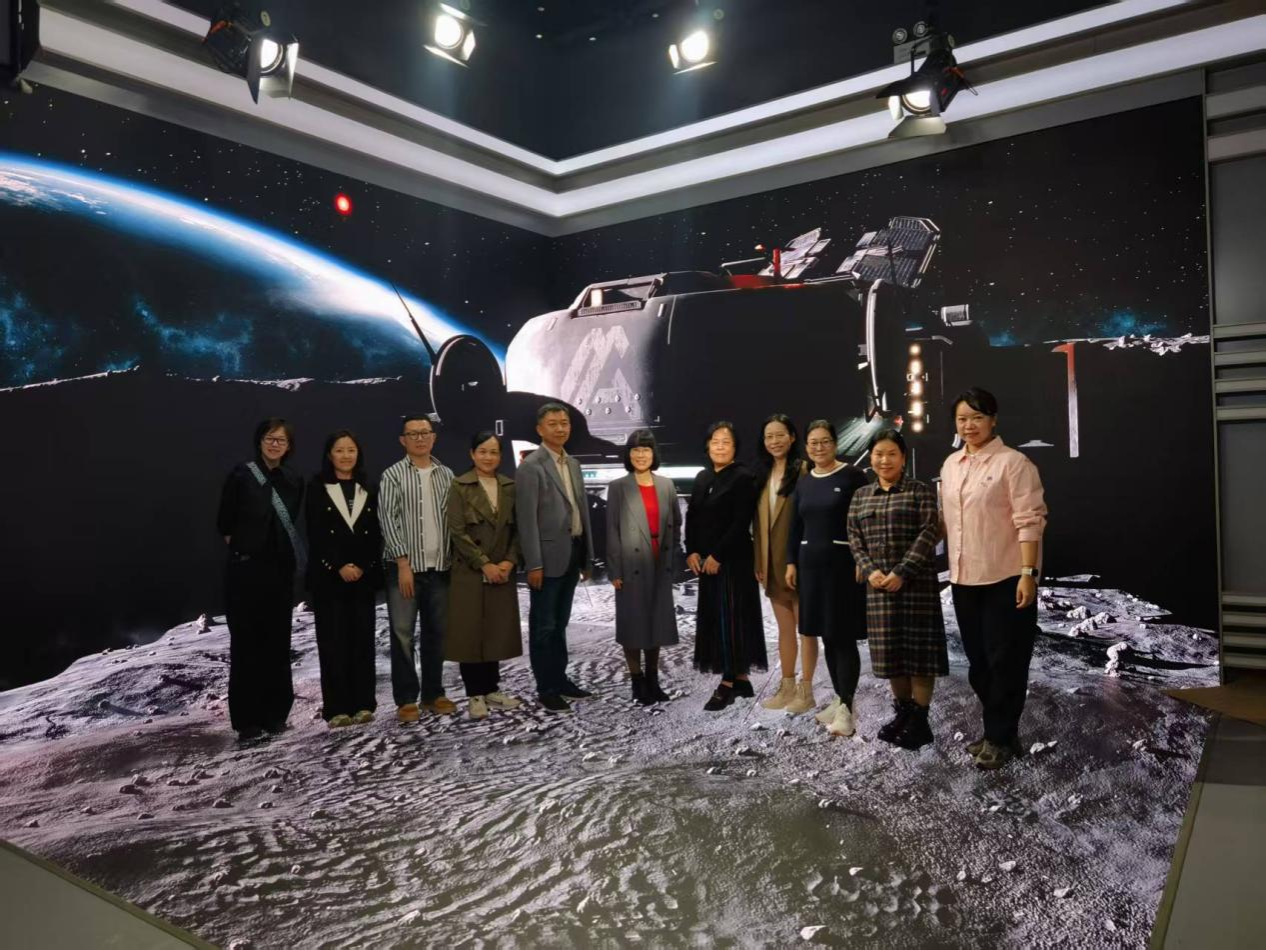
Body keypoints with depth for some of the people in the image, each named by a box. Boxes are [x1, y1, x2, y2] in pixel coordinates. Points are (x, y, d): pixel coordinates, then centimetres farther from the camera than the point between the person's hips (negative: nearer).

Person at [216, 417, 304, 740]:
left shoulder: (294, 481, 7)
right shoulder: (241, 475, -7)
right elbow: (224, 522, -1)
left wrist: (285, 552, 6)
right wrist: (240, 544, 6)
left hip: (281, 570, 4)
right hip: (245, 569, -4)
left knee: (278, 641, 7)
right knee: (246, 642, 0)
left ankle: (275, 712, 18)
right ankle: (247, 717, 7)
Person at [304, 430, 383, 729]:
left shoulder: (368, 490, 12)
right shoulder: (317, 488, 4)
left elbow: (376, 534, 7)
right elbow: (316, 534, -5)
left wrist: (363, 566, -7)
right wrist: (339, 567, -13)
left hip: (364, 576, 3)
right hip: (328, 577, -3)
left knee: (363, 639, 2)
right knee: (333, 641, -2)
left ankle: (363, 704, 7)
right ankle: (337, 708, 1)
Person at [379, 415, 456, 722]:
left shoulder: (446, 475, 10)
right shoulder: (393, 475, -2)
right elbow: (388, 519, -8)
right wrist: (403, 562, -14)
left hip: (440, 567, 4)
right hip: (404, 566, -4)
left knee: (436, 633, 10)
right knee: (403, 634, 0)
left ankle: (433, 693, 21)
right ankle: (406, 699, 10)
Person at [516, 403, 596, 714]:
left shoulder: (573, 464, 13)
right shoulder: (531, 467, -11)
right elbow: (527, 519, -14)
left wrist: (588, 557, 13)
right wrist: (534, 564, -18)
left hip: (572, 555, 7)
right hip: (548, 557, -7)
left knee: (560, 623, 17)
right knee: (543, 626, 3)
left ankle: (560, 679, 27)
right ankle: (546, 688, 12)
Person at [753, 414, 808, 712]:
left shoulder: (803, 470, -11)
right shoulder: (764, 475, 12)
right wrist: (758, 561, 10)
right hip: (773, 563, 7)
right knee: (784, 627, 15)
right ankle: (787, 687, 24)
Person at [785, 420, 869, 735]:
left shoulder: (852, 476, -5)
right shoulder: (803, 483, 12)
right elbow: (795, 528, 15)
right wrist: (791, 562, 9)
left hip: (843, 563, -6)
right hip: (811, 564, 6)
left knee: (843, 636, -6)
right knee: (825, 635, 10)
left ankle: (845, 707, -3)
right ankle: (840, 699, 20)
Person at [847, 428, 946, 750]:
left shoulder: (920, 491, -1)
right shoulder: (860, 496, 12)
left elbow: (928, 534, -10)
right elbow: (854, 537, 9)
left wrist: (902, 573, -17)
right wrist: (869, 570, -7)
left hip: (916, 583, -4)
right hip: (878, 585, 4)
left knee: (919, 648, -2)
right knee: (890, 650, 9)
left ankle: (919, 720, 6)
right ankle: (901, 711, 22)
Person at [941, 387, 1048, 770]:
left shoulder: (1013, 463, -10)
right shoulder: (950, 465, 10)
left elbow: (1029, 521, -14)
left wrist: (1028, 573, -20)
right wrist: (952, 569, 14)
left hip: (1005, 578, -7)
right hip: (965, 579, 7)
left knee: (1005, 661, 3)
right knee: (978, 660, 15)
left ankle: (1000, 738, 14)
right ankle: (995, 731, 30)